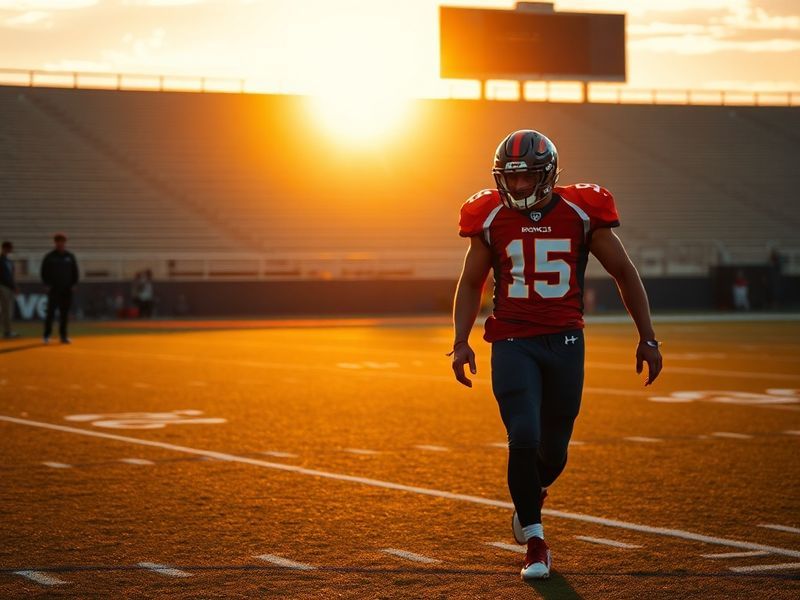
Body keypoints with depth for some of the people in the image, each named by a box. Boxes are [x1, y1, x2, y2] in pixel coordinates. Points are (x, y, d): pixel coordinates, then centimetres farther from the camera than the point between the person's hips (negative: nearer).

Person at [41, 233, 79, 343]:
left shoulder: (70, 256, 9)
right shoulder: (49, 257, 1)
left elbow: (75, 272, 14)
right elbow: (44, 272, 3)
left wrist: (74, 284, 3)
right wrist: (47, 284, -7)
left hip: (67, 289, 3)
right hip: (54, 289, -3)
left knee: (65, 313, 4)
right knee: (50, 312, -7)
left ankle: (63, 335, 9)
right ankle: (47, 335, -3)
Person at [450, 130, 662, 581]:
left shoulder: (581, 213, -3)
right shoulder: (492, 219, 0)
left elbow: (625, 273, 5)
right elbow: (471, 284, 12)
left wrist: (647, 338, 3)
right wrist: (461, 342, -1)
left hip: (565, 341, 1)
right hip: (512, 342, 0)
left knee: (554, 449, 8)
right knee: (524, 439, -14)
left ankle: (532, 496, 43)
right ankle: (535, 542, 1)